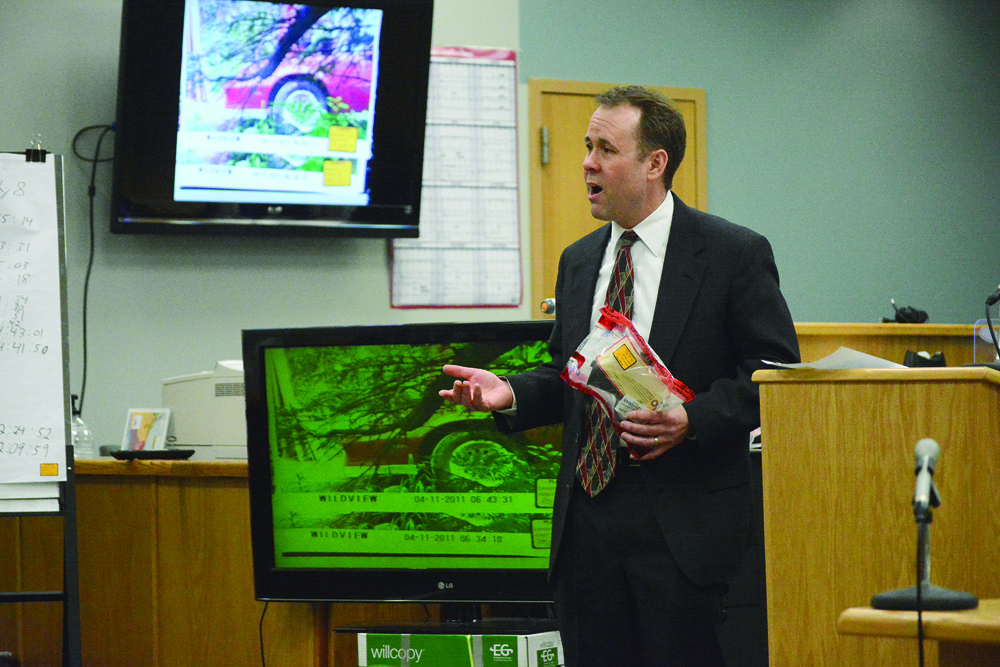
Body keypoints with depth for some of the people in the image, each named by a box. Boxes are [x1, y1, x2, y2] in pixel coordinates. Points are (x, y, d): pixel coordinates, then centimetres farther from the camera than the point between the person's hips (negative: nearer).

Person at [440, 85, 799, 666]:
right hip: (589, 515, 6)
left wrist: (693, 419, -19)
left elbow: (774, 371, -5)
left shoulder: (736, 254, -3)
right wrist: (511, 394, 1)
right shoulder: (579, 261, 16)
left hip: (684, 521, -6)